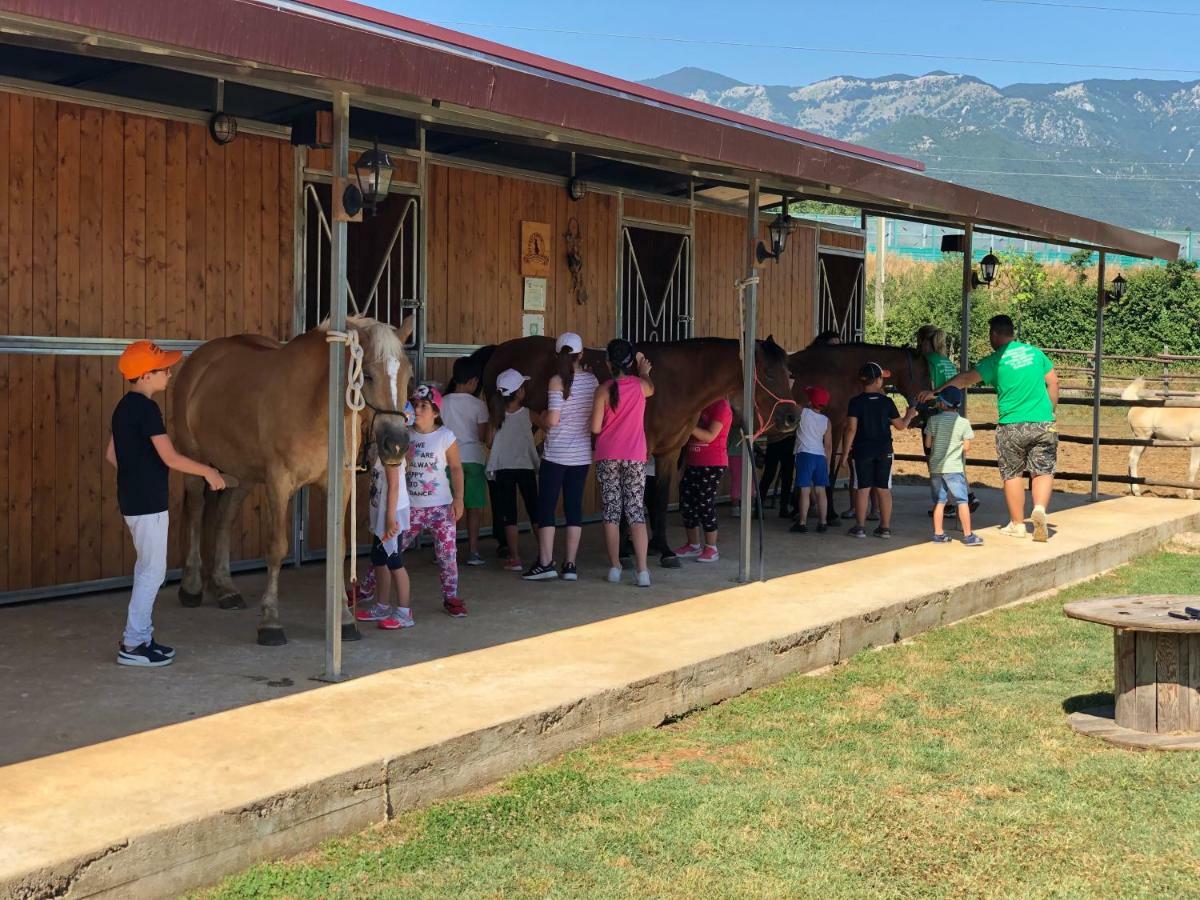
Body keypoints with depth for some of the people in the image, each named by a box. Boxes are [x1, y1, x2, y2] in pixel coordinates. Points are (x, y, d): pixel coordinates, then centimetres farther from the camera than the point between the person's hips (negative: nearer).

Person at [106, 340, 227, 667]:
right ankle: (132, 645, 1)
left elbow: (111, 454, 18)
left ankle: (140, 635, 23)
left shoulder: (125, 406, 11)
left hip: (131, 499, 10)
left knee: (147, 567, 17)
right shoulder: (147, 409, -18)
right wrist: (208, 472, -12)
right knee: (153, 571, -3)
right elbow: (170, 458, -22)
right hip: (148, 502, -10)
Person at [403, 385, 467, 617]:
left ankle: (451, 597, 9)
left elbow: (456, 468, -1)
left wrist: (458, 498, -7)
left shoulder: (445, 437, -6)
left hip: (440, 506, -2)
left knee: (447, 553, -4)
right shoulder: (405, 435, 1)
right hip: (410, 507, 2)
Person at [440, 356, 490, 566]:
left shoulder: (442, 402, 0)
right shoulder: (478, 405, -6)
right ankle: (473, 551, 3)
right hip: (473, 458, -2)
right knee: (474, 507, 4)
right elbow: (482, 436, -6)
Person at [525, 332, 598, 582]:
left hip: (556, 454, -4)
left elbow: (553, 419, -16)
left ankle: (546, 563, 1)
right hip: (581, 454, 4)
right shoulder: (592, 380, 2)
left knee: (546, 507, 3)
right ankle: (570, 565, 8)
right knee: (574, 507, 8)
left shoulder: (557, 380, -11)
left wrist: (542, 418, 4)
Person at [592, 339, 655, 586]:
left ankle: (614, 568, 11)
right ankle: (642, 571, -6)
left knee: (611, 511, 7)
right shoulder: (640, 385, -3)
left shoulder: (604, 390, -8)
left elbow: (595, 428, -9)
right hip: (635, 457, 1)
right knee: (636, 511, 1)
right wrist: (644, 371, 40)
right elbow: (650, 388, 22)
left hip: (607, 457, -1)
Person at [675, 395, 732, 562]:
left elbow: (710, 436, -19)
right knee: (686, 503, 8)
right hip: (693, 464, 8)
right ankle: (693, 545, 20)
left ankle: (711, 549, 5)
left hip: (712, 466, -8)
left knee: (705, 505, -6)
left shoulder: (721, 407, -12)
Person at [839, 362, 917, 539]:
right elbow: (900, 426, 6)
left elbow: (851, 429, -12)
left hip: (862, 451, -2)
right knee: (884, 489, 7)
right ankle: (885, 527, 10)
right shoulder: (887, 402, -1)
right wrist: (909, 415, 26)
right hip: (884, 451, 2)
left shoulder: (856, 402, -8)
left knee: (863, 489, 3)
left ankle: (860, 527, 4)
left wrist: (845, 452, -6)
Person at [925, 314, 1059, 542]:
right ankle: (1039, 508, -16)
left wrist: (935, 393, -6)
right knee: (1043, 471, 8)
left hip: (1012, 427, -2)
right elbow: (1053, 382, 11)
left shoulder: (996, 360, -4)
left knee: (1012, 474, 11)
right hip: (1043, 424, 2)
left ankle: (1017, 524, 15)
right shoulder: (1035, 352, 7)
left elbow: (965, 379, -9)